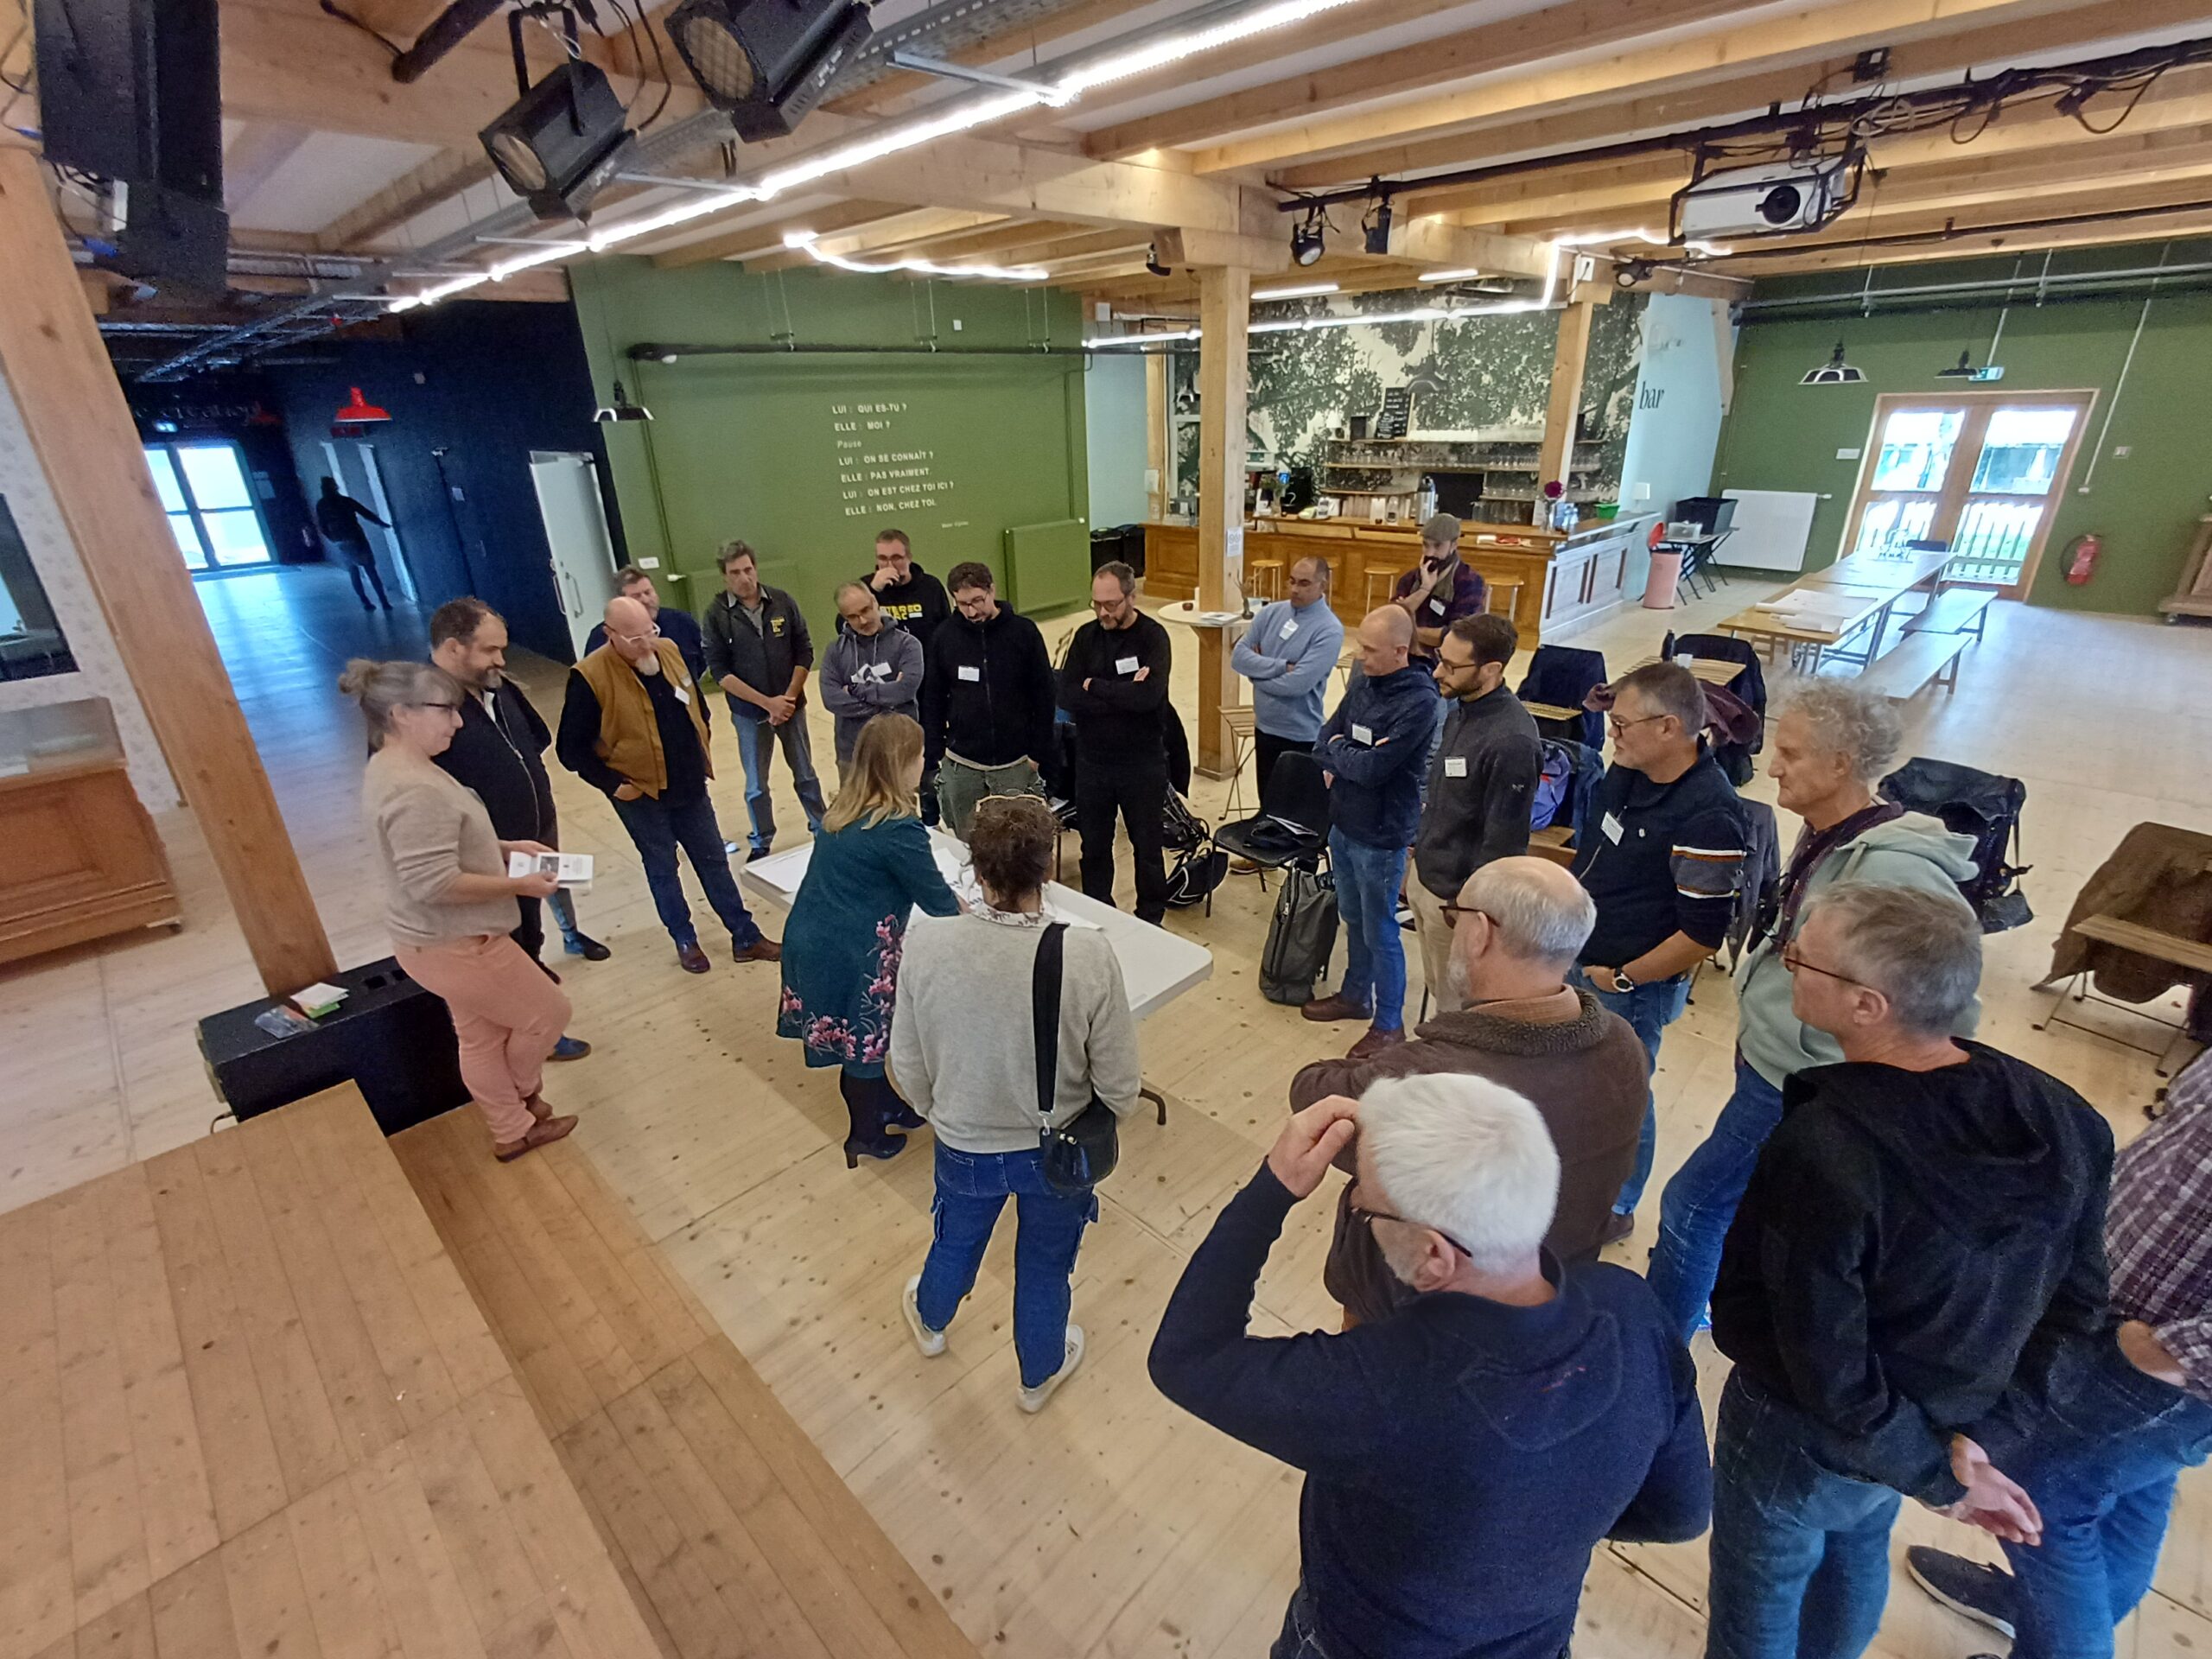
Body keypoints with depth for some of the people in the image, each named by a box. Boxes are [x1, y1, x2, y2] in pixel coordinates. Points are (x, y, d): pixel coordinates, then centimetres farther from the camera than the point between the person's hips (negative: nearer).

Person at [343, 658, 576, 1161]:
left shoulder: (389, 769, 5)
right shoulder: (414, 790, -30)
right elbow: (435, 884, -32)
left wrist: (505, 847, 9)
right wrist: (518, 885, -21)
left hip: (444, 937, 10)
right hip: (454, 944, -10)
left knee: (481, 1037, 21)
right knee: (547, 1011, 9)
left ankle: (512, 1131, 36)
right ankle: (522, 1094, 35)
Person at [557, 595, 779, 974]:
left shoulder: (668, 651, -2)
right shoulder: (590, 677, -20)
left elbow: (697, 702, 15)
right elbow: (571, 748, -15)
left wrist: (702, 751, 13)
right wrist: (613, 783, -15)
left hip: (690, 786, 5)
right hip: (641, 795, -5)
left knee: (714, 860, 12)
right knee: (662, 869, 12)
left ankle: (745, 937, 22)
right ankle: (685, 941, 29)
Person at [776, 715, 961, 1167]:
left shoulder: (845, 808, 4)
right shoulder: (899, 829, -23)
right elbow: (939, 901, -12)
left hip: (810, 939, 8)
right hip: (848, 954, -8)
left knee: (864, 1036, 26)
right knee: (863, 1041, 14)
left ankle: (883, 1105, 48)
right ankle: (867, 1134, 37)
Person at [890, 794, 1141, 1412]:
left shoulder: (925, 947, -25)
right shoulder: (1089, 955, -30)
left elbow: (907, 1065, -10)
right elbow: (1118, 1083, -19)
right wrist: (1114, 1111, 5)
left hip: (965, 1146, 1)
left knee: (957, 1240, 33)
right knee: (1045, 1266, 28)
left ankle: (931, 1320, 65)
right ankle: (1040, 1373, 56)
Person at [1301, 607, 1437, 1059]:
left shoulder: (1419, 701, -22)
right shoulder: (1364, 682, 1)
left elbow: (1372, 768, -26)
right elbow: (1325, 740, 5)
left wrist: (1338, 751, -8)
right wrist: (1349, 762, -15)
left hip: (1380, 836, -7)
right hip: (1342, 822, 7)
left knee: (1380, 932, 6)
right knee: (1353, 918, 22)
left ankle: (1389, 1024, 23)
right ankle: (1355, 995, 41)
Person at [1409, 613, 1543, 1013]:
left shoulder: (1511, 740, -26)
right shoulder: (1460, 707, 2)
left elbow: (1505, 837, -23)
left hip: (1458, 894, -8)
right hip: (1426, 876, 8)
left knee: (1457, 1005, 11)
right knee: (1437, 990, 24)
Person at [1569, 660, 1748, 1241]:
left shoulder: (1707, 820, -28)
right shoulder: (1628, 771, -3)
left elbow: (1704, 935, -25)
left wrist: (1621, 978, -16)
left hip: (1630, 987, -8)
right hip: (1578, 957, 8)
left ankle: (1613, 1209, 37)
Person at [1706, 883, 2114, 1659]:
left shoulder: (1821, 1152, -38)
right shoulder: (2059, 1117, -17)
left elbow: (1826, 1374, -29)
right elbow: (2074, 1305, -6)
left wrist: (1938, 1475, -12)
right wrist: (1971, 1429, -2)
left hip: (1804, 1442, -6)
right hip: (1945, 1419, 6)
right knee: (1859, 1553, 35)